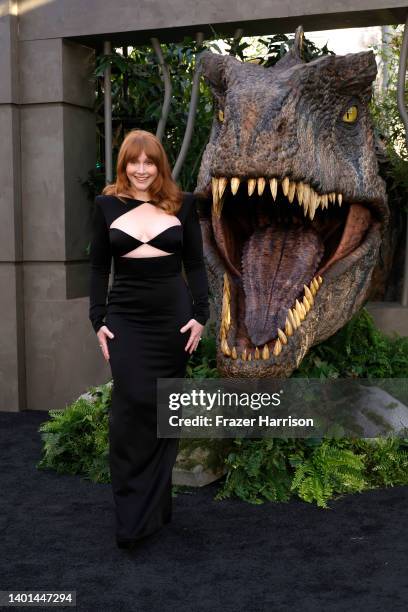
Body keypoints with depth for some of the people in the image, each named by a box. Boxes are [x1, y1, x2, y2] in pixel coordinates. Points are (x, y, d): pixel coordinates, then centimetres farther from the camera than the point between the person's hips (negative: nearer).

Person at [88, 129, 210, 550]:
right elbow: (98, 266, 8)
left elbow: (195, 264, 7)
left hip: (173, 318, 1)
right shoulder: (107, 205, 5)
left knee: (164, 409, 6)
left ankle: (156, 506, 21)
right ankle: (131, 516, 0)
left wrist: (200, 315, -1)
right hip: (125, 320, 0)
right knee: (131, 406, -9)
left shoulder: (182, 204, 5)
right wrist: (97, 320, 1)